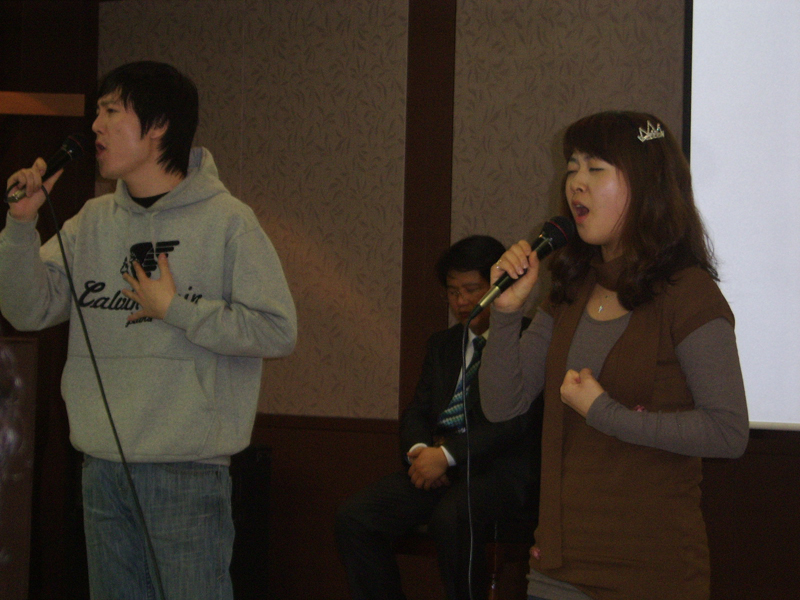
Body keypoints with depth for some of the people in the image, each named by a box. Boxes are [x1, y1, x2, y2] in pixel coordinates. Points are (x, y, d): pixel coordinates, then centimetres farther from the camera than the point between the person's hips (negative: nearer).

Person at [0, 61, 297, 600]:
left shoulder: (226, 221, -6)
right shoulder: (94, 222, 10)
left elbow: (277, 330, -12)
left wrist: (175, 309, -11)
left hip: (188, 471, -5)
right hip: (102, 467, 5)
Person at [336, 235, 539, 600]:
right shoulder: (442, 344, 24)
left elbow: (517, 421, -12)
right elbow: (416, 412, 20)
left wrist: (448, 454, -17)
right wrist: (418, 449, -4)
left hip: (498, 469, -7)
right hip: (435, 463, 7)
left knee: (450, 517, -37)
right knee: (353, 517, -14)